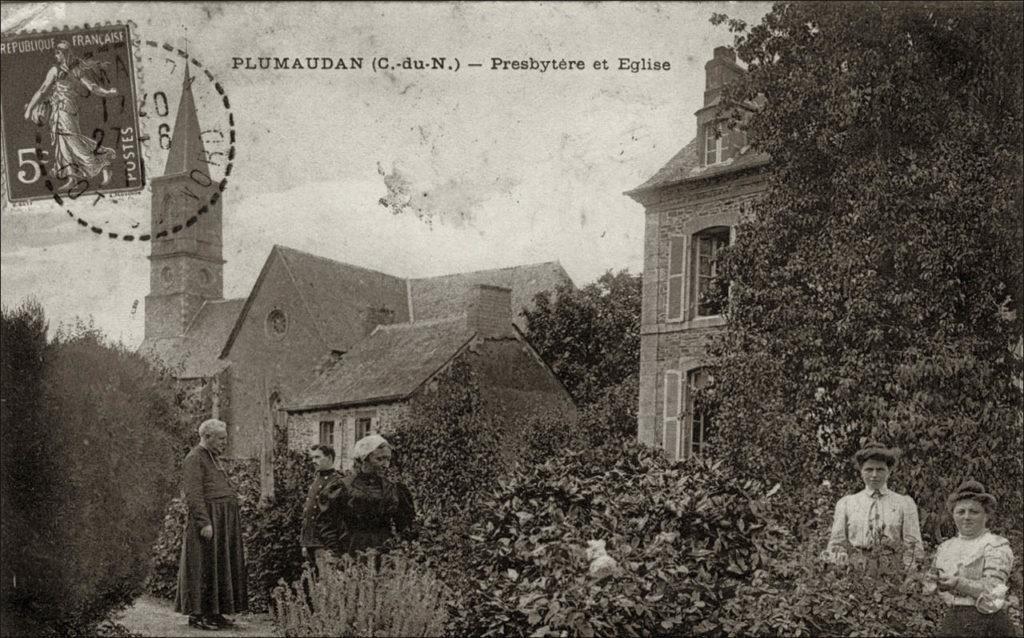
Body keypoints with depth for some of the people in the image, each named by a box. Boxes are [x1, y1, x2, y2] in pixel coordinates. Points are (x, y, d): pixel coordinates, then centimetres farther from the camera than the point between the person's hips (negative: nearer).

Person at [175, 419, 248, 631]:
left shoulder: (213, 458, 18)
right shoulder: (195, 459, -11)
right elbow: (193, 494, -19)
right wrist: (204, 523, -25)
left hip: (223, 521, 10)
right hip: (208, 518, -9)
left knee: (221, 565, 9)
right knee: (204, 567, -6)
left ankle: (214, 612, 14)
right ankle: (196, 614, -2)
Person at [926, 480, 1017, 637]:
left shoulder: (997, 545, -5)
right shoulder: (945, 548, 13)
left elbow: (992, 589, -15)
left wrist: (958, 583, -29)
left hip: (986, 624, -5)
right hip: (951, 622, 5)